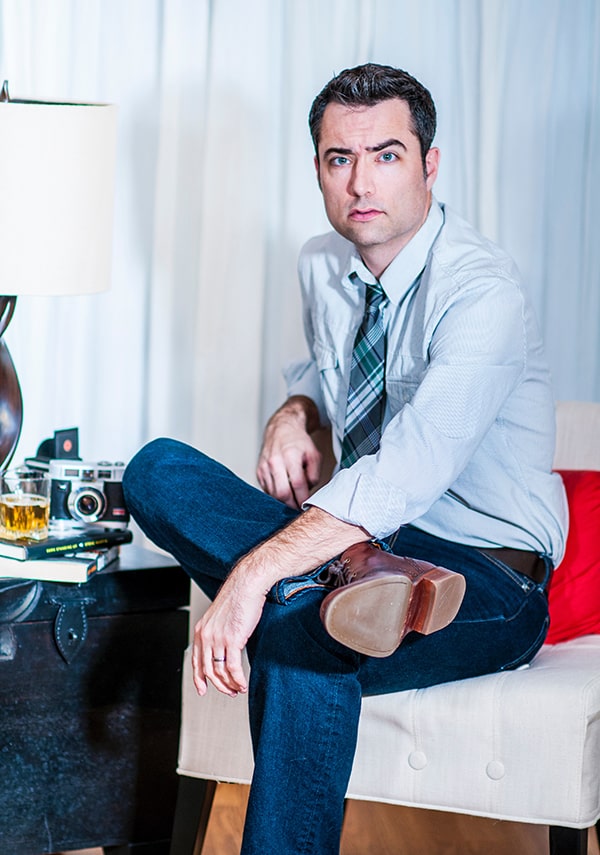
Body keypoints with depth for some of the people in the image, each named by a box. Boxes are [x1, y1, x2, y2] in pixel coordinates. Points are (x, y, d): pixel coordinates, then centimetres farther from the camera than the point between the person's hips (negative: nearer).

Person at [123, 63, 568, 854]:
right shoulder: (323, 266, 5)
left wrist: (254, 576, -45)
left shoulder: (482, 291, -20)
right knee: (158, 471, -19)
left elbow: (410, 470, -34)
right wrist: (296, 413, 0)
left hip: (490, 585, -8)